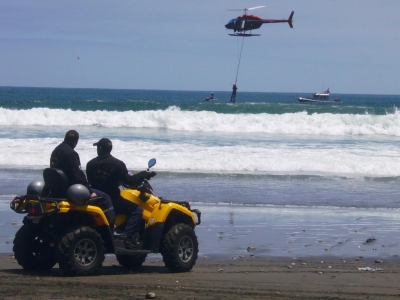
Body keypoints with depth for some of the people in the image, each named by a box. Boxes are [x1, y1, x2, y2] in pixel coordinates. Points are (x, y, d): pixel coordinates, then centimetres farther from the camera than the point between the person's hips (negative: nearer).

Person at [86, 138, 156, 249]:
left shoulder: (90, 164, 4)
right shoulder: (117, 164, -11)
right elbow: (129, 180, -12)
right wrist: (144, 175, 3)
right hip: (112, 200, -6)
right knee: (137, 210, -1)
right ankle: (127, 236, -19)